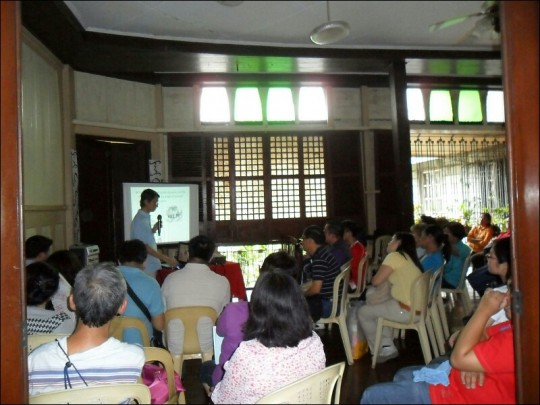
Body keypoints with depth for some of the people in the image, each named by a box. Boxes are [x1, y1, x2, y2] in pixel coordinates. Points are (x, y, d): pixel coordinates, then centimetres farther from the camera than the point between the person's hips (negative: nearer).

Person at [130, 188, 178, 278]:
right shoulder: (139, 220, -17)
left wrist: (154, 229, 5)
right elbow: (144, 247, -22)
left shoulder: (146, 217, 11)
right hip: (146, 267, -9)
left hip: (152, 265, 9)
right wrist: (166, 259, -24)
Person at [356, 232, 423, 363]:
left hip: (406, 311, -9)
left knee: (362, 312, 8)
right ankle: (388, 348, 24)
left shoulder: (394, 256, -9)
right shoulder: (409, 258, 17)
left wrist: (374, 276, 10)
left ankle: (379, 351, 18)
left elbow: (376, 281, -10)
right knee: (376, 308, 28)